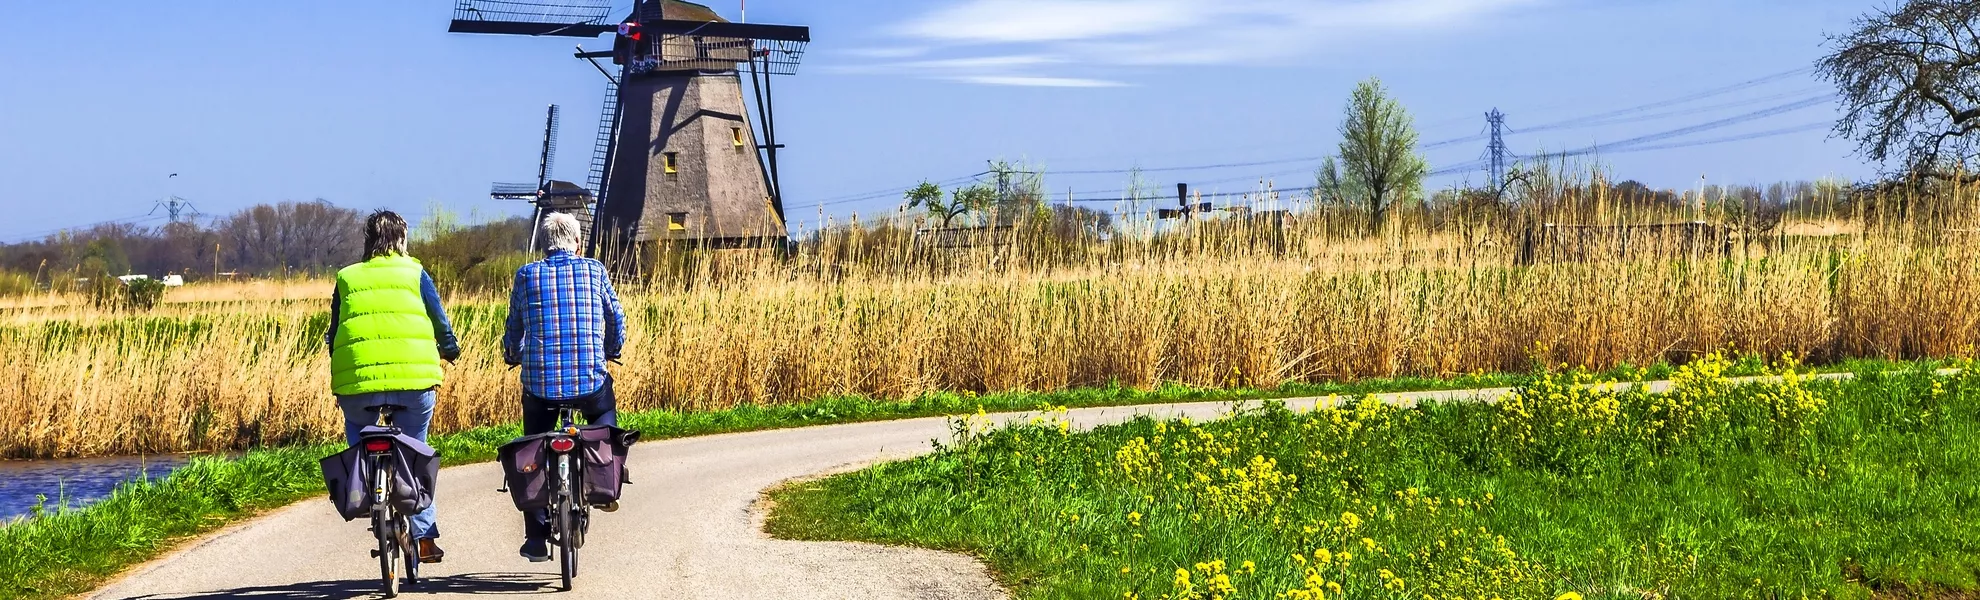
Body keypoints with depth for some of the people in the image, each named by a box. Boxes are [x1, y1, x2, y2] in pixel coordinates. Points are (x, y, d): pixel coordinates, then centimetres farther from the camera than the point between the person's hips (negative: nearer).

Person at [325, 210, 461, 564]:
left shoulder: (346, 279, 15)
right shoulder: (414, 273, 12)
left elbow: (334, 335, 17)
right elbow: (441, 322, 13)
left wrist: (337, 379, 28)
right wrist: (451, 350, 33)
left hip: (358, 379, 0)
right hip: (415, 377, 0)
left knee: (358, 435, 28)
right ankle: (425, 537, 12)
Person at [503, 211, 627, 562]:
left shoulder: (527, 275, 4)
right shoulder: (594, 270, 3)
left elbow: (514, 328, 12)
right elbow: (616, 319, 11)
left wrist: (513, 357, 35)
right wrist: (612, 350, 33)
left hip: (539, 382, 0)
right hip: (590, 381, 0)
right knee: (605, 416, 34)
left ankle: (536, 539, 16)